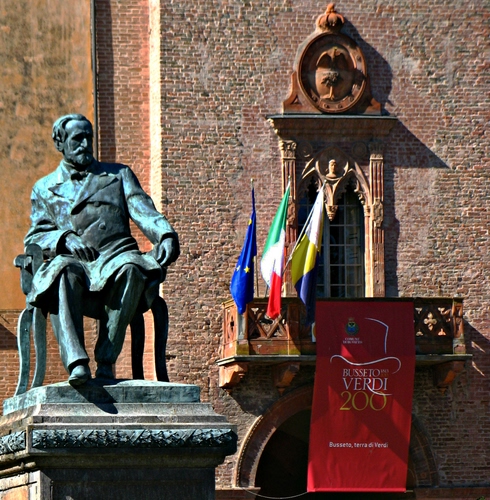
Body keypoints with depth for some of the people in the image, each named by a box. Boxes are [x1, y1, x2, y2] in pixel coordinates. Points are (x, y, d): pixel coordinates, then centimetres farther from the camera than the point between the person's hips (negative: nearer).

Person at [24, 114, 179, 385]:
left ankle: (106, 360, -36)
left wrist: (165, 236, -12)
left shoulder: (119, 175, 26)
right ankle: (76, 363, -52)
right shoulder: (44, 188, 24)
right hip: (73, 261, -1)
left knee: (131, 269, -38)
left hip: (116, 254, 1)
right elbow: (34, 238, 11)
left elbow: (146, 214, 11)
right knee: (63, 271, -39)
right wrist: (65, 239, -11)